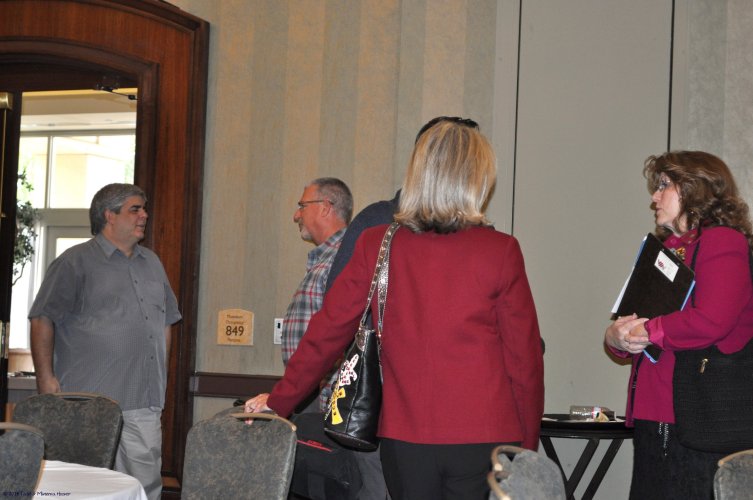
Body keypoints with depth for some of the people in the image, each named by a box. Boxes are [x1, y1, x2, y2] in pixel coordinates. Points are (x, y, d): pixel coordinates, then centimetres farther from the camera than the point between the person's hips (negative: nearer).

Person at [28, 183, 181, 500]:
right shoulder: (76, 262, -1)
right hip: (89, 402, -6)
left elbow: (166, 321, 26)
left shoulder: (152, 264, 19)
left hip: (144, 404, 6)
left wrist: (161, 376, 20)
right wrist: (46, 378, -10)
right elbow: (42, 320, -4)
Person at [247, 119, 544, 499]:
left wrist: (279, 401, 18)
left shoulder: (375, 246, 0)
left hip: (404, 439, 2)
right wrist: (528, 445, 9)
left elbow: (327, 332, 5)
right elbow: (524, 357, -2)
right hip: (484, 439, -2)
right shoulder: (501, 252, -5)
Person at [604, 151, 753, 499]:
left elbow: (710, 322, -21)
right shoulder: (667, 249, 21)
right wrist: (617, 336, -2)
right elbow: (634, 325, 21)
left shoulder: (722, 242, -6)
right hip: (653, 419, 8)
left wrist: (644, 332, -9)